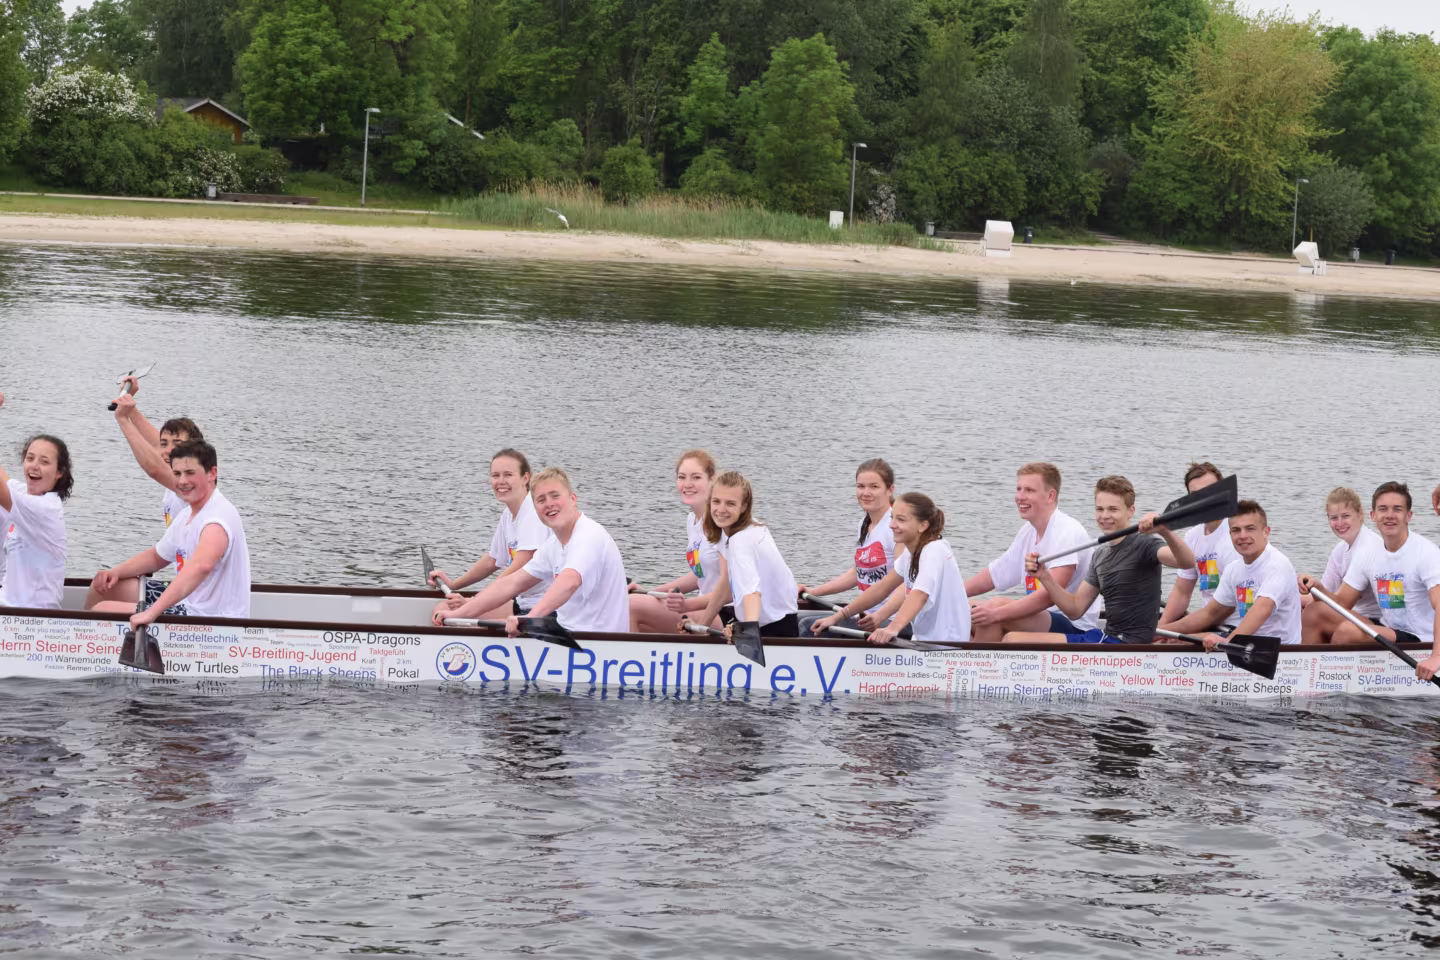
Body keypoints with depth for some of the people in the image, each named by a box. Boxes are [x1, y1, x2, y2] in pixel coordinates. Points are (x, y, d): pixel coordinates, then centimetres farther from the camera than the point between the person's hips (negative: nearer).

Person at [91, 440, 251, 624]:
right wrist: (115, 572, 7)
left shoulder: (220, 516, -23)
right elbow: (156, 557, 26)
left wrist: (152, 612, -47)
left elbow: (200, 566, -41)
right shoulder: (187, 515, 11)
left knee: (104, 610, -14)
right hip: (189, 604, 10)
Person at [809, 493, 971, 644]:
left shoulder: (935, 551, -19)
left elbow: (920, 594, -35)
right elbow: (882, 588, 14)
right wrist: (838, 617, 9)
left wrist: (894, 627, -50)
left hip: (947, 644, -9)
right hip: (926, 641, 9)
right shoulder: (911, 552, 10)